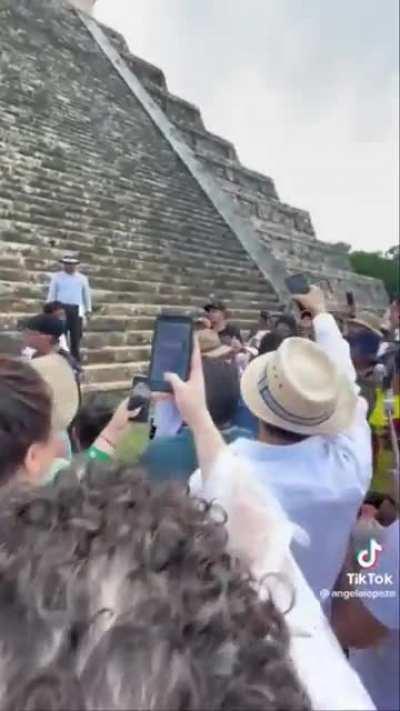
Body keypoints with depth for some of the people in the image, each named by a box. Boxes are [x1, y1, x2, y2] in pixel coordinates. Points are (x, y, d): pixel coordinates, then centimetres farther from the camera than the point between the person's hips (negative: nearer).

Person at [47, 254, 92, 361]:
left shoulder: (82, 278, 11)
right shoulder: (56, 277, 6)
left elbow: (87, 294, 16)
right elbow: (52, 293, 8)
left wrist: (88, 308, 16)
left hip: (77, 309, 1)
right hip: (61, 308, -1)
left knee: (76, 335, 2)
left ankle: (76, 360, 10)